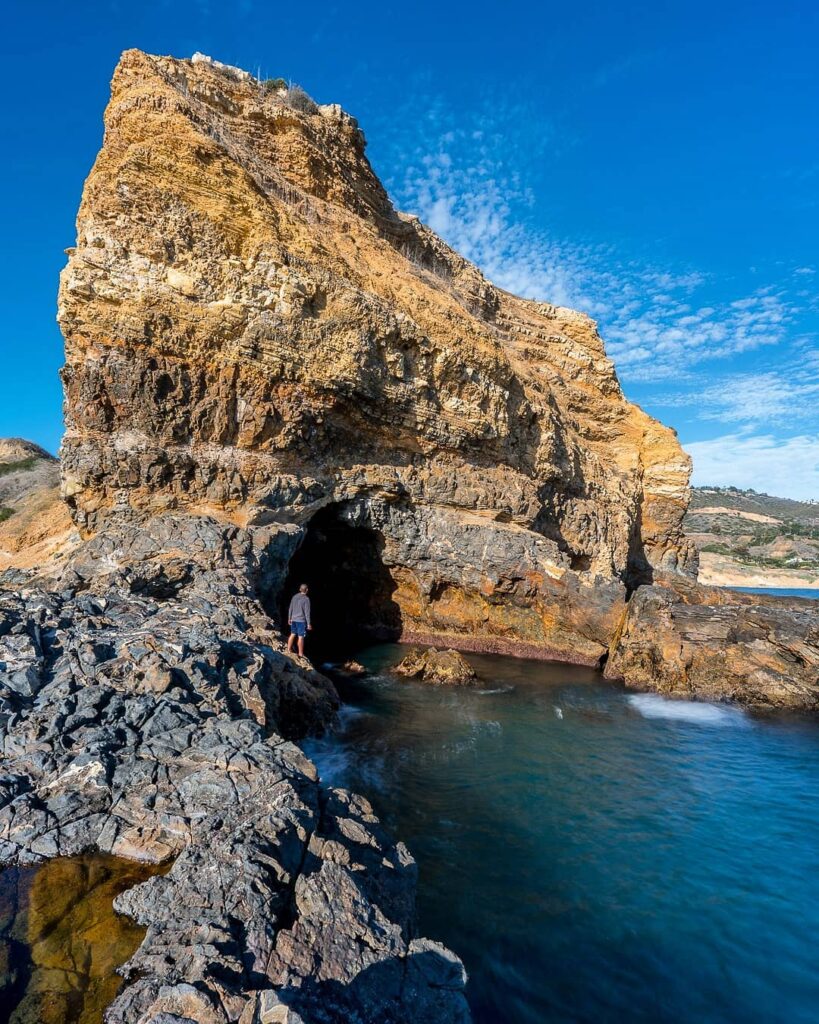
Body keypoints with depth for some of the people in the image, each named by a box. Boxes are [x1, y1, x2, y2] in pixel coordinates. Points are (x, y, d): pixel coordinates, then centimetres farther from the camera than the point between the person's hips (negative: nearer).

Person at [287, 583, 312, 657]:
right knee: (301, 637, 0)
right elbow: (307, 612, -14)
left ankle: (289, 649, 27)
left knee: (293, 634, 18)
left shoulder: (294, 596, 4)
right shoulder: (306, 599, -14)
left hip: (293, 619, 6)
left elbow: (291, 608, 11)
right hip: (301, 620, -6)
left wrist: (289, 618, 22)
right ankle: (301, 653, 6)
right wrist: (309, 623, -9)